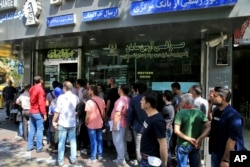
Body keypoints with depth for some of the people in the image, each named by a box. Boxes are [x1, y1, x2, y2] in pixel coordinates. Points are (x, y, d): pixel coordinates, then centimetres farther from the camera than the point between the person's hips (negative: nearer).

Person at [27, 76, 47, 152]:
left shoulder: (31, 89, 8)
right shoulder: (40, 89, -17)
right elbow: (41, 103, -20)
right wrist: (44, 114, -17)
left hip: (31, 111, 8)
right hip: (38, 112, -8)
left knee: (32, 129, 15)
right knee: (39, 130, -1)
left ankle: (30, 146, 22)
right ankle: (39, 148, 4)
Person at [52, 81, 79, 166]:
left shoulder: (61, 97, -10)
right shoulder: (76, 97, 0)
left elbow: (57, 111, -10)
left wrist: (54, 121, 0)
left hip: (62, 123, -3)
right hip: (72, 123, 3)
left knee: (61, 142, 7)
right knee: (73, 141, 12)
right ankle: (73, 159, 20)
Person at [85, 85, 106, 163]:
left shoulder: (89, 102, -21)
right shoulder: (102, 100, -3)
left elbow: (88, 116, -19)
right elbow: (103, 113, 5)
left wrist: (86, 123, -2)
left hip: (91, 125, -5)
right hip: (100, 123, 5)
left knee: (93, 141, 5)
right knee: (99, 139, 16)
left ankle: (93, 157, 16)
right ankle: (100, 155, 28)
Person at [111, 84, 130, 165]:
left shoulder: (120, 100, -22)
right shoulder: (128, 99, 4)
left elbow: (117, 114, -24)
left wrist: (114, 125, -19)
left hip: (118, 123, -9)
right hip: (124, 122, 9)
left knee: (118, 141, 3)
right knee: (122, 140, 22)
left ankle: (121, 159, 12)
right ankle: (125, 156, 34)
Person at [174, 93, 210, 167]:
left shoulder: (180, 113, -12)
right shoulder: (200, 113, 1)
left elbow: (176, 131, -19)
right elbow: (208, 127, -5)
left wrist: (188, 138, -12)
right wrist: (200, 139, -10)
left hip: (183, 145, -4)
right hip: (195, 145, 4)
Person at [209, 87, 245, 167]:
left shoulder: (233, 116, -22)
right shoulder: (216, 111, 1)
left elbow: (232, 140, -23)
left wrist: (225, 160, -21)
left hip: (228, 156, -7)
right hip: (215, 152, 7)